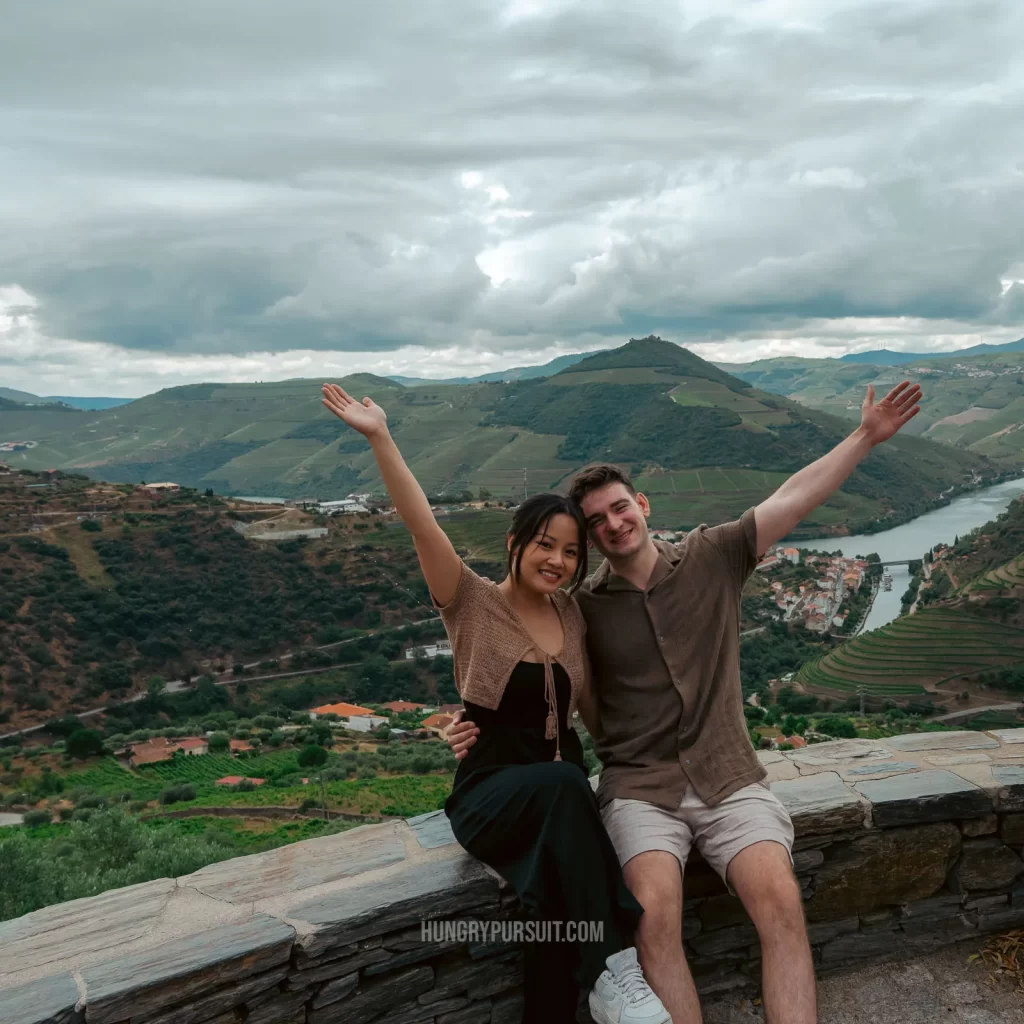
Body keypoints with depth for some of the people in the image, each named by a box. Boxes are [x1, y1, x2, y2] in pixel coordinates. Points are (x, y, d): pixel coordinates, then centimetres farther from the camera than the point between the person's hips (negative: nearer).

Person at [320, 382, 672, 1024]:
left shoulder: (571, 613, 9)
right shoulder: (474, 604, -4)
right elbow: (423, 525, -18)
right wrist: (381, 439, -26)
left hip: (561, 793, 4)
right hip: (491, 794, -4)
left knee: (564, 902, -27)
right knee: (564, 784, -37)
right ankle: (613, 968, -30)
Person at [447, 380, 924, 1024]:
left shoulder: (712, 558, 4)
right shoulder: (582, 608, 3)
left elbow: (794, 499, 0)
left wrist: (867, 437, -5)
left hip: (730, 779, 1)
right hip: (640, 789, -1)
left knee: (781, 900, -23)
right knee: (655, 914, -28)